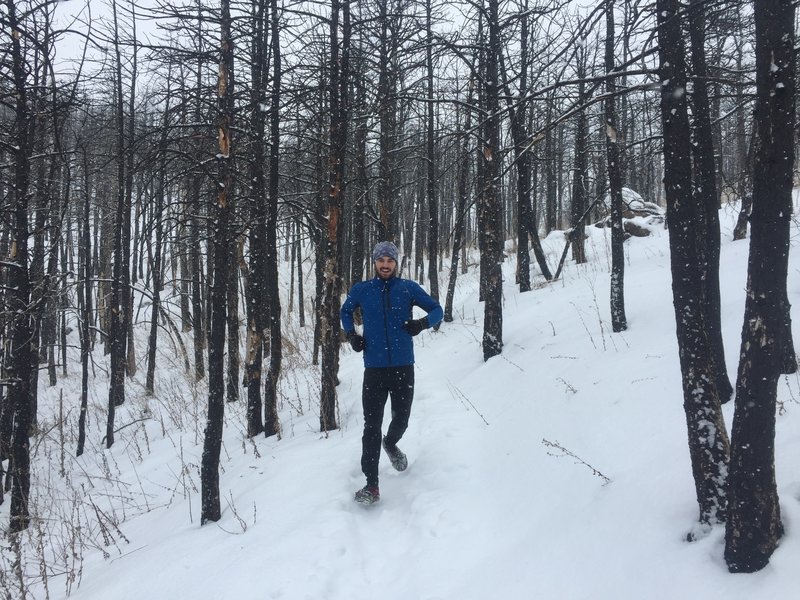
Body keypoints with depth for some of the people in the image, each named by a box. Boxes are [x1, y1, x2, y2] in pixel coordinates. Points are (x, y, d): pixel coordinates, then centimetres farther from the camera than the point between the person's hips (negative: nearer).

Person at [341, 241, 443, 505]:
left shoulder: (409, 288, 2)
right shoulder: (361, 290, 4)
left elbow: (437, 310, 8)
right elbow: (346, 312, 23)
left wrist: (423, 322, -13)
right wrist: (351, 334, 5)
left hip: (403, 367, 1)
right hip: (374, 367, -1)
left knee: (401, 418, 13)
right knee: (372, 426, -4)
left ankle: (391, 443, 49)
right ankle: (371, 484, -1)